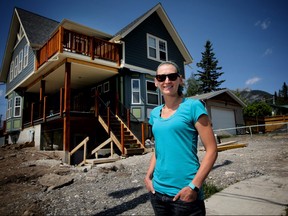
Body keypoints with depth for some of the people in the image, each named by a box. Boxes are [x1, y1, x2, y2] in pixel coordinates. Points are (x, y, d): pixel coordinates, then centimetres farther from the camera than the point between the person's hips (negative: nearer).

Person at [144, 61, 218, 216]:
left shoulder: (193, 106, -10)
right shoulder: (155, 113, 5)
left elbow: (211, 150, -11)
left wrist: (194, 186, -17)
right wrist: (148, 175, 4)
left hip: (184, 192, -5)